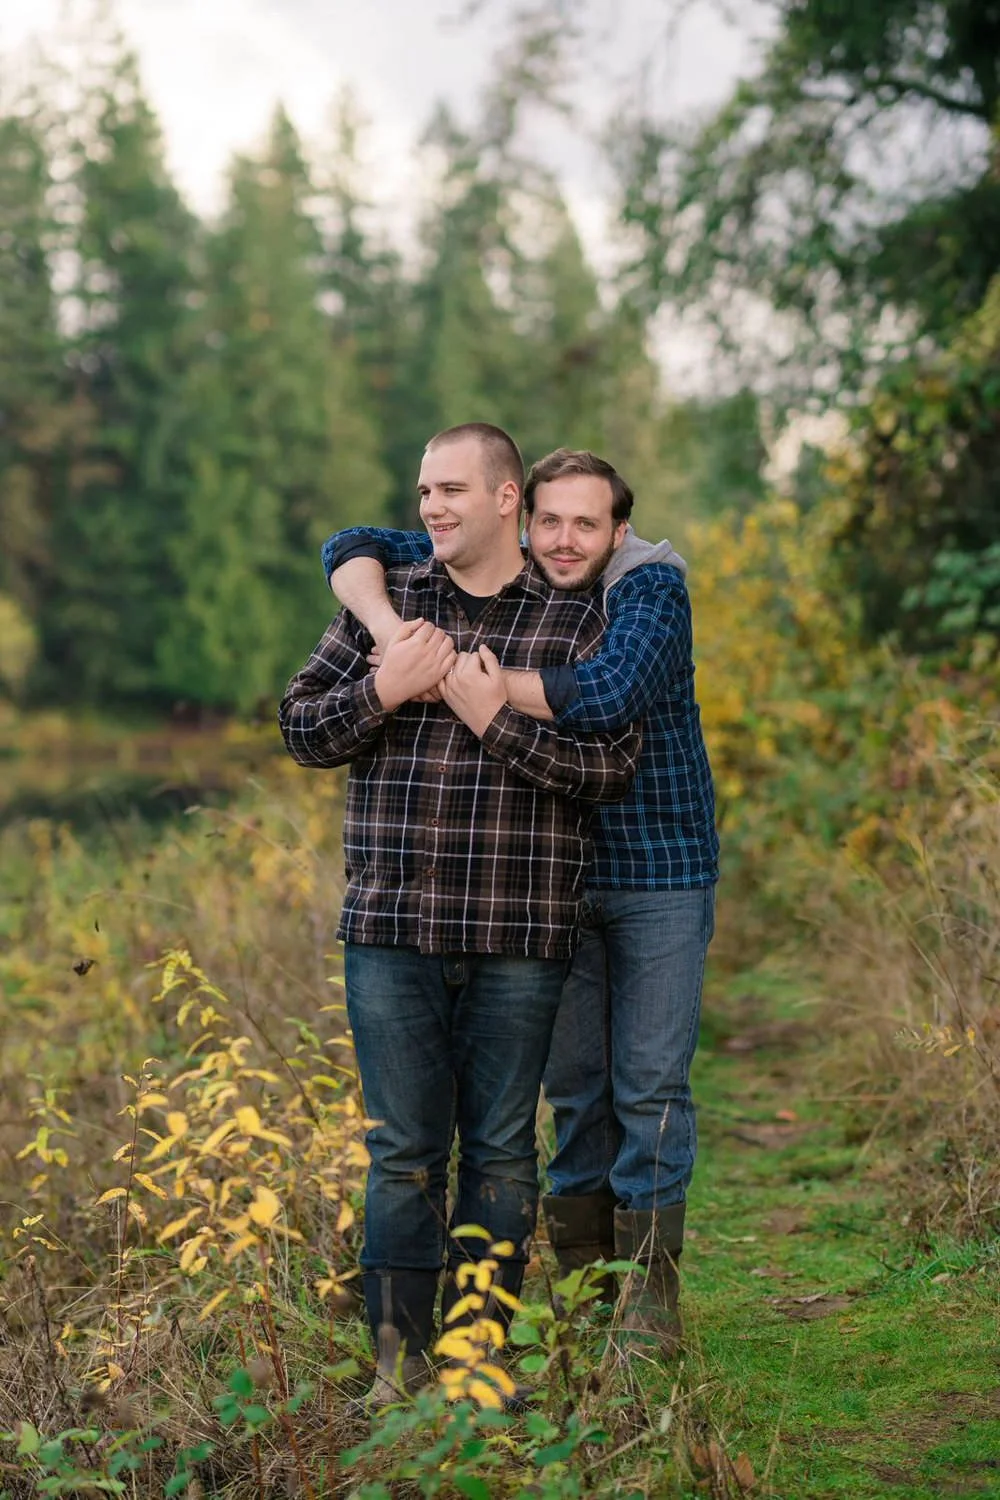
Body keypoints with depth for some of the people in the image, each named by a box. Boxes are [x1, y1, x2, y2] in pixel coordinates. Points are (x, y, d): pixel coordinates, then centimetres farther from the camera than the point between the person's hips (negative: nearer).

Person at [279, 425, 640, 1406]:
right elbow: (301, 729, 10)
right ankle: (400, 1357, 14)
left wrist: (499, 720, -15)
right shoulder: (382, 603, 10)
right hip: (392, 928, 1)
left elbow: (614, 768, -4)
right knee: (403, 1151, 4)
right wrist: (381, 691, -9)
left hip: (520, 936, -1)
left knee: (501, 1148, 7)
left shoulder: (574, 622, 3)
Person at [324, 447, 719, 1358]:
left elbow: (612, 694, -35)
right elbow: (352, 550, -5)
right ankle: (579, 1277, 21)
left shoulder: (654, 588, -16)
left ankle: (651, 1297, 8)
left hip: (662, 874, -4)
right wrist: (391, 631, -26)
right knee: (574, 1083, 10)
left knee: (650, 1084, 0)